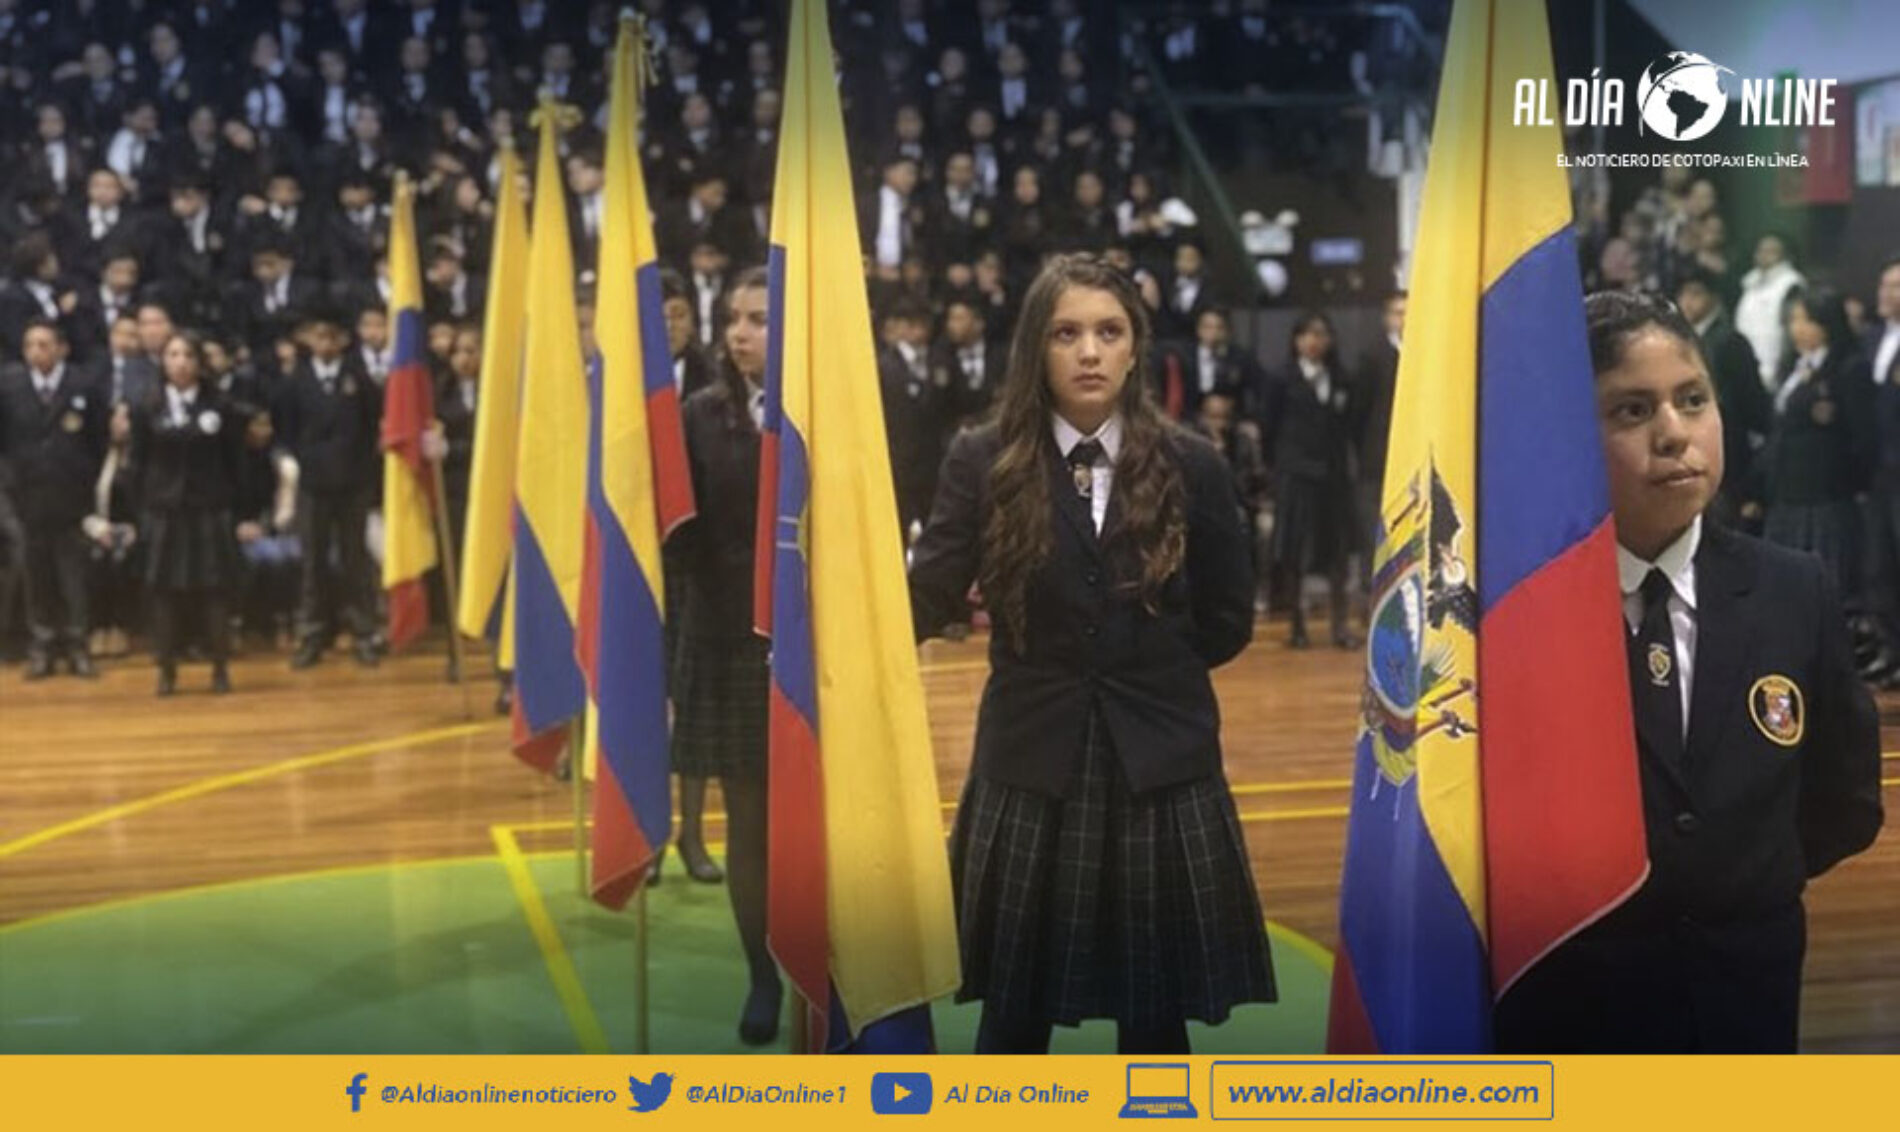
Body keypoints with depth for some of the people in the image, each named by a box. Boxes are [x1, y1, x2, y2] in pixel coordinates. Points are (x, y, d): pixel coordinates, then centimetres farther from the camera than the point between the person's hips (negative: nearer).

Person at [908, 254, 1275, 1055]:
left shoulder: (1190, 466, 1)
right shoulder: (984, 462, -2)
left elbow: (1227, 621, 9)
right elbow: (928, 597, -14)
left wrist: (1146, 666, 3)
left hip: (1159, 766, 1)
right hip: (1030, 765, -1)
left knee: (1156, 1011, 10)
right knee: (1014, 1010, 8)